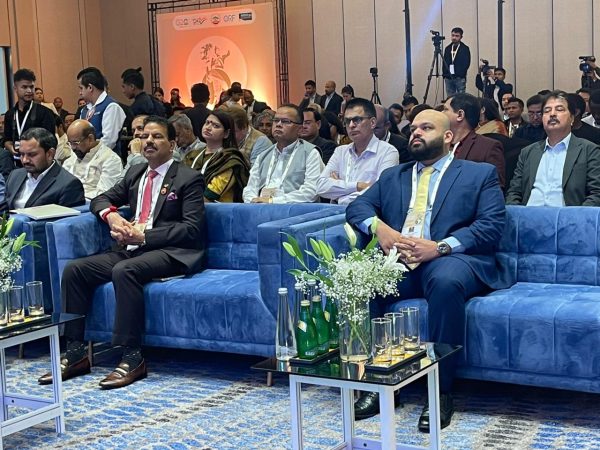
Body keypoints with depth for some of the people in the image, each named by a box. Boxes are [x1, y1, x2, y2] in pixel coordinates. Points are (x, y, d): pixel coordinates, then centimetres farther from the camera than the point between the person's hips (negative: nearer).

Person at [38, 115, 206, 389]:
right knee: (74, 269, -12)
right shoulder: (135, 174, 19)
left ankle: (133, 358, -30)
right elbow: (100, 200, 24)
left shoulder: (189, 179, -1)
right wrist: (110, 215, -2)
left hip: (171, 253, -7)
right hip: (132, 249, 7)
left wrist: (144, 235, -18)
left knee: (124, 271, -36)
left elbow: (192, 228, -11)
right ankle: (75, 353, -9)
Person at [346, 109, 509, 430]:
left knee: (446, 281, -39)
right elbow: (357, 207, 16)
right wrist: (379, 227, -8)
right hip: (397, 262, 4)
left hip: (451, 260, -4)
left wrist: (440, 246, -15)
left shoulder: (480, 173, 14)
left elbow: (492, 225, -1)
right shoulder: (392, 176, 27)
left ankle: (440, 390, -28)